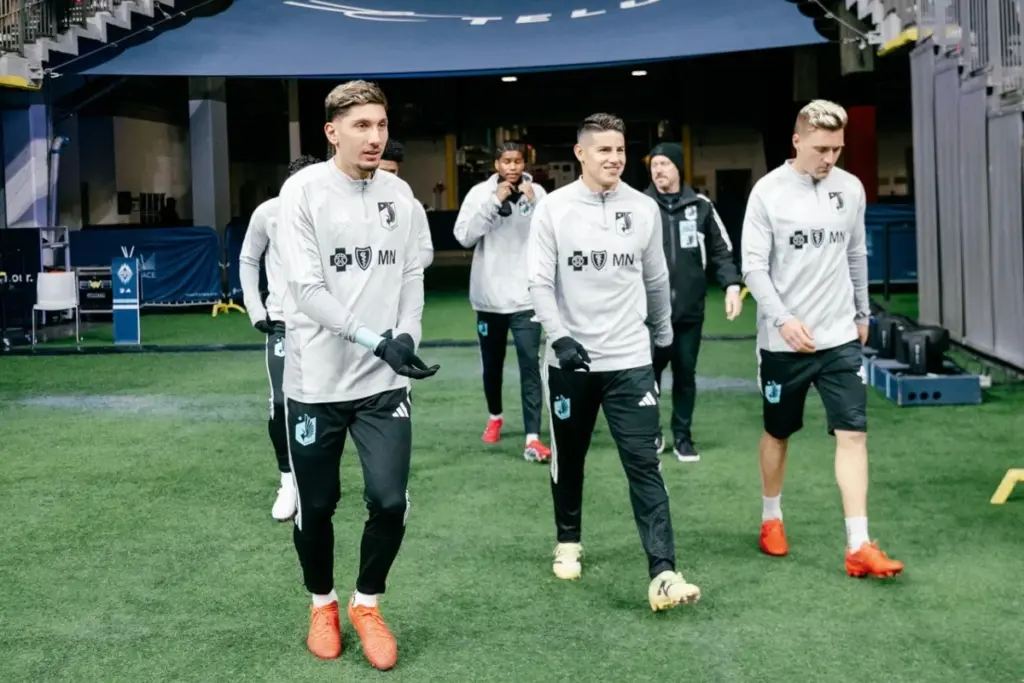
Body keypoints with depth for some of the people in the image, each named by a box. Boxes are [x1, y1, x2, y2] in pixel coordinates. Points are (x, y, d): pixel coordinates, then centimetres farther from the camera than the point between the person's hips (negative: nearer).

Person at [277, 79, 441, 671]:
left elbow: (412, 275, 10)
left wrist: (406, 338, -8)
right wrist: (376, 340, -22)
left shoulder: (399, 194, 6)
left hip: (384, 381, 3)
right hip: (317, 381, -3)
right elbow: (307, 288, -14)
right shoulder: (304, 190, -9)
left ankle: (367, 603, 21)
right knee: (316, 507, 9)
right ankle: (323, 603, 35)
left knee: (390, 500, -5)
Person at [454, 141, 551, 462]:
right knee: (492, 364, 16)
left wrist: (534, 204, -19)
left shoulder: (536, 192, -1)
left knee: (530, 364, -9)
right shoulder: (480, 192, -2)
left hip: (526, 296, -1)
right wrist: (494, 201, -18)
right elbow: (464, 236, -13)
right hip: (489, 295, 1)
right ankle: (495, 417, 40)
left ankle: (532, 438, -10)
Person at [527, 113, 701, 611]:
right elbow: (540, 281, -6)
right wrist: (560, 337, -18)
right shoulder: (553, 208, -5)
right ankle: (568, 542, 37)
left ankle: (663, 575, -11)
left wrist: (664, 335, 24)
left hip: (630, 359, 0)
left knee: (644, 464, -7)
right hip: (570, 359, 0)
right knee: (569, 459, 15)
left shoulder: (644, 209, 2)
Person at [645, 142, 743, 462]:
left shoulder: (701, 206, 5)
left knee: (685, 372, 9)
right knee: (651, 369, 4)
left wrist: (732, 285, -2)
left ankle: (682, 436, 20)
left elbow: (721, 250, 10)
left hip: (690, 308, 2)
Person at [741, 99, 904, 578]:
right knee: (778, 432, 13)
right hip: (783, 340, -3)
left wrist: (862, 313, 19)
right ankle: (771, 518, 34)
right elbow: (753, 266, -11)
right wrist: (784, 319, -21)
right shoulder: (769, 191, -10)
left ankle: (858, 546, -4)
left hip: (839, 337, 3)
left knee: (853, 433, -5)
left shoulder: (850, 189, 3)